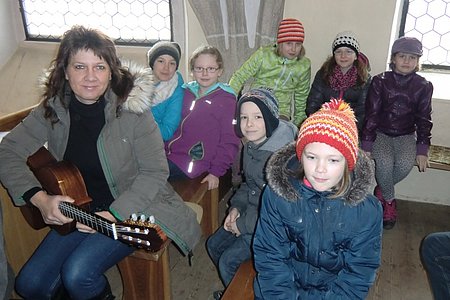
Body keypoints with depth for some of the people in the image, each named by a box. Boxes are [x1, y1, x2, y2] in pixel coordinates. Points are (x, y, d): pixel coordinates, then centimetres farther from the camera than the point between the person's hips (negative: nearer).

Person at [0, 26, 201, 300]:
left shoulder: (132, 107, -18)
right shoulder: (53, 109, -5)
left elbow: (155, 172, -16)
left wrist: (114, 214, -24)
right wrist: (39, 198, -18)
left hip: (132, 210, -4)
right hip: (78, 210, 5)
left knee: (78, 275, -21)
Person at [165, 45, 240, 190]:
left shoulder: (226, 99, -2)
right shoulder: (186, 92, 14)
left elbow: (229, 140, -4)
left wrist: (216, 172, -8)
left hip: (191, 163, -6)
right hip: (168, 153, 6)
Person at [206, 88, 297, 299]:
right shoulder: (250, 147, 0)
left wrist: (243, 225, -18)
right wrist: (236, 207, -1)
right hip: (250, 213, 9)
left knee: (228, 261, -9)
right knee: (214, 245, 13)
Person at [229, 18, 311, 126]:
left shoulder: (304, 65, 2)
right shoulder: (263, 55, -7)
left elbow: (301, 95, 16)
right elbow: (239, 78, -2)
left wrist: (298, 122, 18)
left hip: (282, 113, 1)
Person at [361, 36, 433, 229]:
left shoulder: (423, 86, 1)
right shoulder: (380, 81, -3)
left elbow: (424, 119, 5)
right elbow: (371, 115, -6)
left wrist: (422, 150, -4)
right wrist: (366, 146, -13)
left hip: (406, 135, 2)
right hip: (381, 133, -1)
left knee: (405, 164, -29)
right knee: (384, 163, -30)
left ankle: (381, 190, 0)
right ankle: (389, 201, -3)